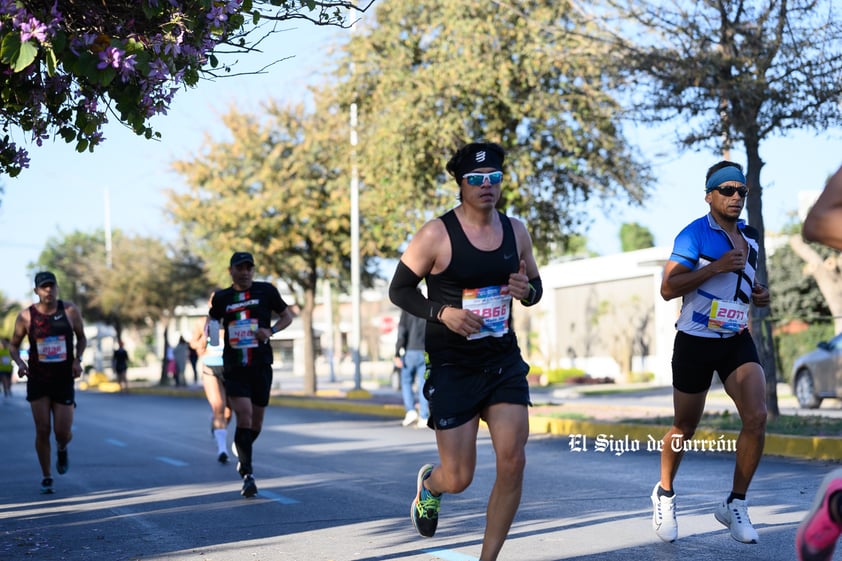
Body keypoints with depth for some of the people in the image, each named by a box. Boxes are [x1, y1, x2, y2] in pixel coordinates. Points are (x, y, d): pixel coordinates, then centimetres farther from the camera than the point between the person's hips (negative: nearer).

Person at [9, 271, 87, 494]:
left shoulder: (70, 310, -6)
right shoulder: (26, 316, -7)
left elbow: (81, 337, 8)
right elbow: (14, 345, 5)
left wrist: (78, 360, -9)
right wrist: (19, 363, -14)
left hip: (64, 380, 0)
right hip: (37, 381, 0)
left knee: (63, 432, -2)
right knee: (42, 430, -3)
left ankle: (62, 448, 36)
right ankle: (46, 477, 14)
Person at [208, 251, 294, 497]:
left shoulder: (266, 291, 2)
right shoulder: (221, 297, 4)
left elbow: (287, 315, 10)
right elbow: (211, 321, 18)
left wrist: (271, 330, -9)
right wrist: (209, 333, -6)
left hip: (261, 365, 1)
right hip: (234, 367, -1)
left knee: (256, 421, 9)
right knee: (243, 416, -16)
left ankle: (242, 454, 41)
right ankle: (248, 475, -9)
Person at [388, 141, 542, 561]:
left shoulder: (515, 231, 3)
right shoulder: (437, 234, -12)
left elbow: (535, 287, 15)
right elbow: (399, 289, -5)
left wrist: (527, 290, -9)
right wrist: (441, 313, -22)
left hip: (503, 359, 4)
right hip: (451, 365, -4)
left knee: (513, 463, -8)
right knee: (458, 478, -1)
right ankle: (429, 483, 39)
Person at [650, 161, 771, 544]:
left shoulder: (750, 237, 9)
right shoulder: (695, 234, -11)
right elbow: (668, 288, -19)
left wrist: (758, 294, 6)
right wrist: (716, 267, -26)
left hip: (737, 341, 5)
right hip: (695, 342, -5)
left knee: (756, 418, -14)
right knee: (685, 428, 7)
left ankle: (735, 505, 1)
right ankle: (664, 493, 34)